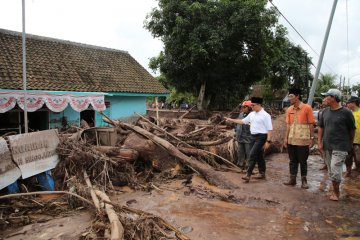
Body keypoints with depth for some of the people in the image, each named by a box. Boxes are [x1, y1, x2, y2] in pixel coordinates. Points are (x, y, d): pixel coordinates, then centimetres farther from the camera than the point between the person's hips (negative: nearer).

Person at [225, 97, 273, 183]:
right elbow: (243, 121, 18)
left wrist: (268, 141, -19)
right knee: (258, 156, 16)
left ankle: (248, 174, -8)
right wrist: (231, 120, 14)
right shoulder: (252, 114, 10)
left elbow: (269, 129, -15)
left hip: (261, 137, -8)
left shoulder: (265, 115, -12)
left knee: (252, 155, -12)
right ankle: (262, 174, 28)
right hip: (253, 137, 8)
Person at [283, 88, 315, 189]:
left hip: (303, 140, -4)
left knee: (303, 161, 6)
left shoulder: (307, 108, -7)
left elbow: (311, 124, -5)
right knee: (293, 161, 11)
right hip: (291, 140, 4)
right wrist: (286, 137, 5)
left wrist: (312, 138, -7)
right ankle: (292, 179, 21)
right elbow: (288, 125, 9)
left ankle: (304, 180, 19)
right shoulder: (289, 110, 6)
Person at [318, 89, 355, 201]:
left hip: (340, 146, -5)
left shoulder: (346, 112, -11)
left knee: (335, 169, -10)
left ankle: (336, 192, 10)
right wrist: (319, 142, 5)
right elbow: (321, 127, 12)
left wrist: (350, 144, 9)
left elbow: (352, 130, 0)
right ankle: (335, 190, 28)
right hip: (327, 146, 6)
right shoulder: (325, 111, 5)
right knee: (330, 170, 12)